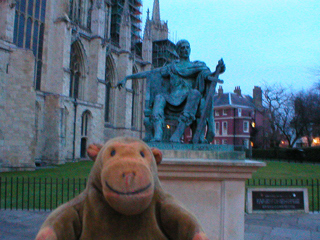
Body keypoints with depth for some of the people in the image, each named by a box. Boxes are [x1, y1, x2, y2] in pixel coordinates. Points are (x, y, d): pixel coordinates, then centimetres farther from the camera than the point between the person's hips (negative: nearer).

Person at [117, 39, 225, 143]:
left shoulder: (199, 65, 24)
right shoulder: (171, 67, 27)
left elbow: (208, 75, 8)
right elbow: (149, 73, 25)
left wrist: (218, 71, -16)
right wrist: (127, 78, 20)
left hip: (190, 100, -1)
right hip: (173, 100, 2)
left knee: (195, 93, -35)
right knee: (159, 97, -29)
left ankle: (177, 135, -43)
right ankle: (157, 135, -45)